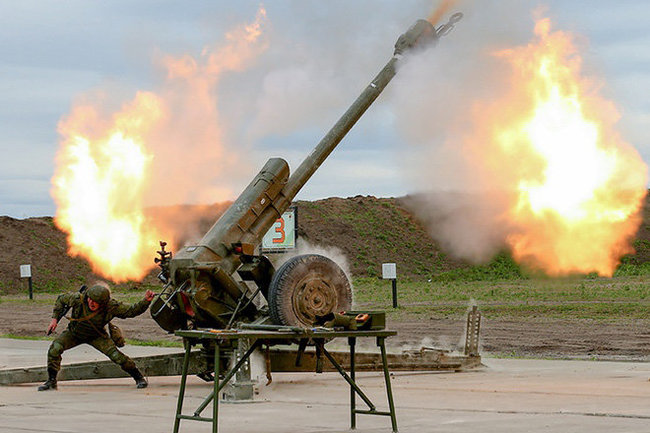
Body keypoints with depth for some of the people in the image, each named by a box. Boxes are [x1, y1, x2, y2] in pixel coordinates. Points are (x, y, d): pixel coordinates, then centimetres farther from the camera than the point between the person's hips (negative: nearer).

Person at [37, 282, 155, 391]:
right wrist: (55, 319, -12)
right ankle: (51, 381, -5)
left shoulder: (111, 307, -29)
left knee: (116, 355, -17)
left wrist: (146, 301, -37)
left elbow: (131, 311, -20)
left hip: (96, 336, -1)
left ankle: (139, 377, 6)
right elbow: (61, 300, -9)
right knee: (54, 348, -22)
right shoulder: (78, 298, -30)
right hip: (74, 333, 1)